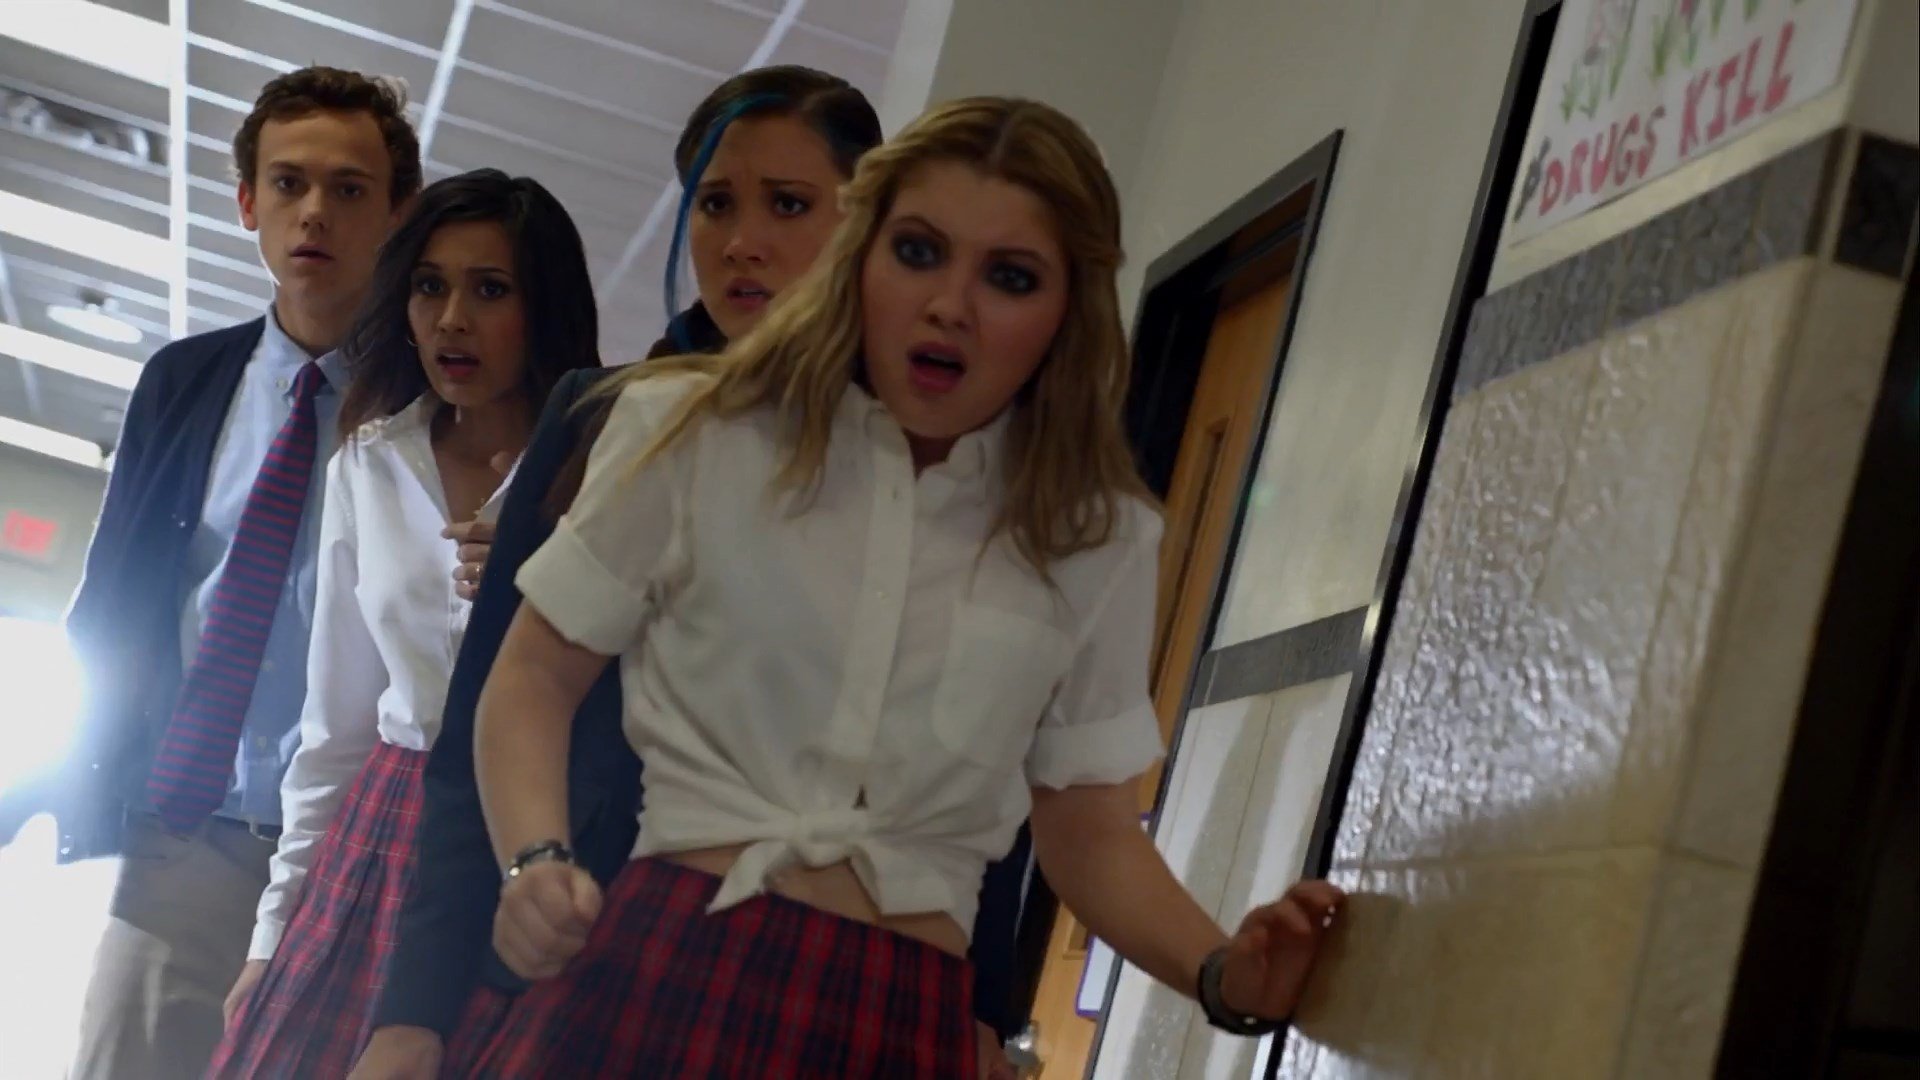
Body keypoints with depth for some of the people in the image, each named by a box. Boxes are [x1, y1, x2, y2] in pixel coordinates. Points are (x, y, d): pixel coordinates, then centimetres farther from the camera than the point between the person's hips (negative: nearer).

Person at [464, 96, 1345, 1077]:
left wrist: (1226, 976, -9)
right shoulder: (695, 431, 0)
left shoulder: (1099, 541, 4)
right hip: (652, 971, -1)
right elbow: (536, 676, 7)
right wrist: (535, 863, -11)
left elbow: (1090, 832, 9)